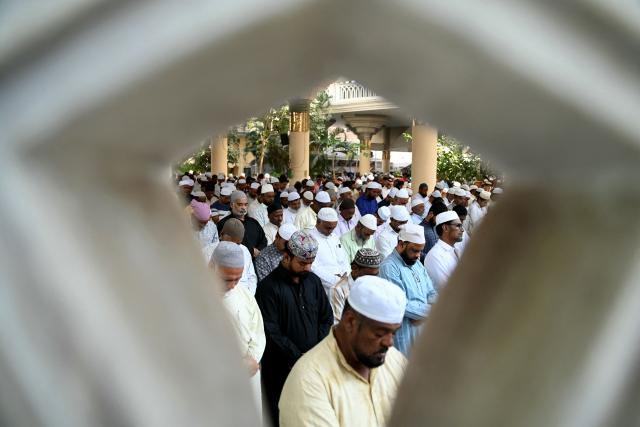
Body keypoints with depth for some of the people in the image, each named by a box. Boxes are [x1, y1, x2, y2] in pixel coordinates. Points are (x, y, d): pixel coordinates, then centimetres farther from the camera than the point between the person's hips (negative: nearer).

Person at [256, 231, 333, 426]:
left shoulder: (313, 280, 6)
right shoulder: (269, 287, -11)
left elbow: (327, 317, 9)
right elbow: (271, 331, -14)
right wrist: (297, 357, -13)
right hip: (282, 367, -4)